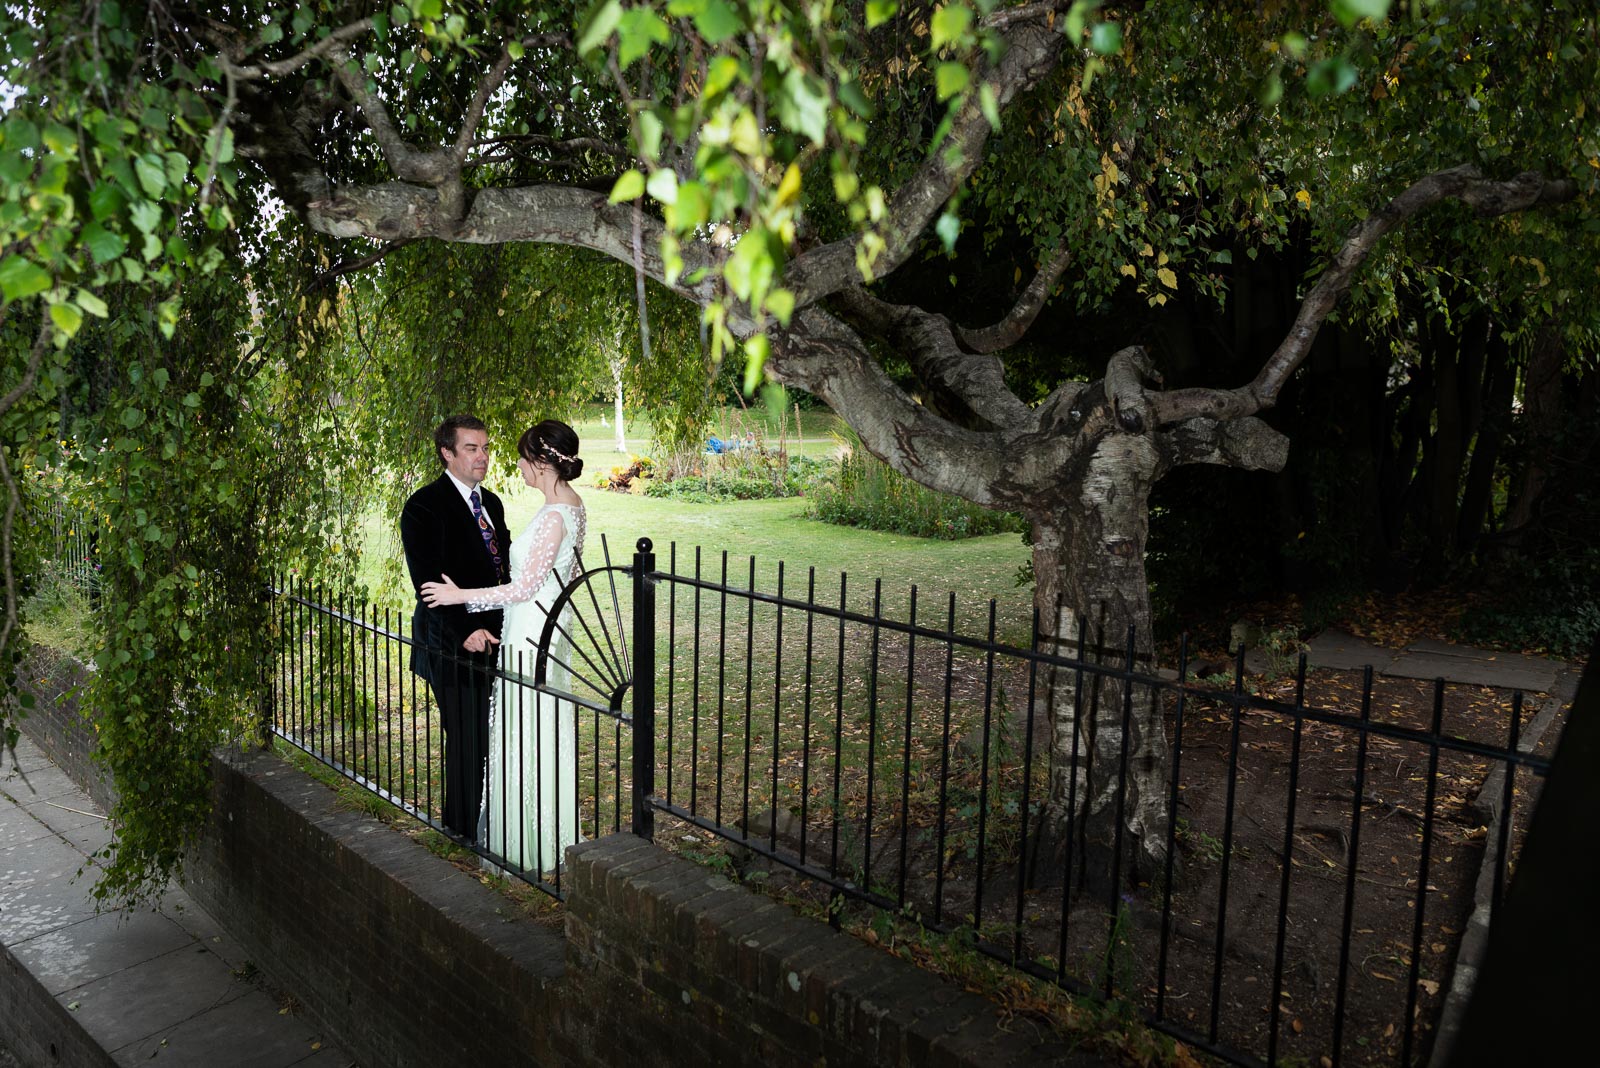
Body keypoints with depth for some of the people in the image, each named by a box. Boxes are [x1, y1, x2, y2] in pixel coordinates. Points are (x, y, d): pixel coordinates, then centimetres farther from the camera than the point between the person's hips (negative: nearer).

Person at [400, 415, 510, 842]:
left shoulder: (490, 502, 14)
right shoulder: (425, 506, -10)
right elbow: (427, 580, -16)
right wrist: (466, 631, -21)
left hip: (493, 637, 7)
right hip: (454, 643, -7)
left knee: (490, 737, 11)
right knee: (467, 739, 2)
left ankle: (486, 820, 24)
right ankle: (466, 828, 17)